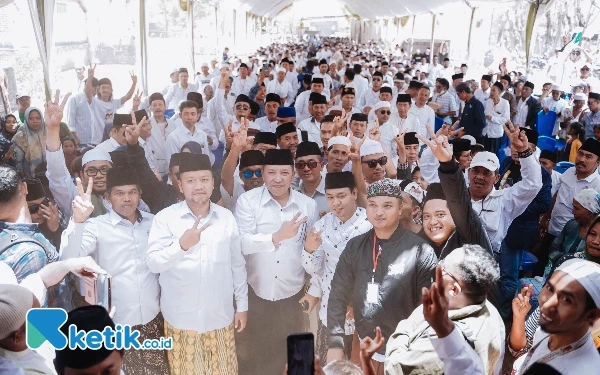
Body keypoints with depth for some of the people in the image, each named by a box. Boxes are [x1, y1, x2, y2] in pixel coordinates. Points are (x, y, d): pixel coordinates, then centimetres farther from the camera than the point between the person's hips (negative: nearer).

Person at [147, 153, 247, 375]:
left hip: (220, 316, 2)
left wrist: (242, 305, 9)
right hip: (180, 318, -2)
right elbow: (153, 264, -11)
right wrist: (181, 245, -27)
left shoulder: (227, 218, 1)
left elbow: (238, 265, 7)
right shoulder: (165, 218, -7)